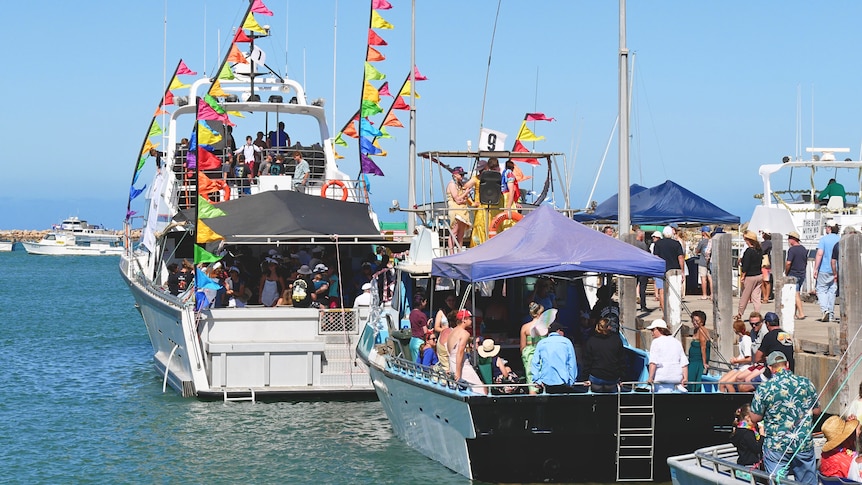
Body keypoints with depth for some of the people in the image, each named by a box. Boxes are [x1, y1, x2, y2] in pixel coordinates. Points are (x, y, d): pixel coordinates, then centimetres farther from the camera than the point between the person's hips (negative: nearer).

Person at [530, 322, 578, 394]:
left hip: (546, 382, 2)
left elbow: (535, 363, 3)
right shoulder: (566, 342, 5)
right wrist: (571, 382, 3)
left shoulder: (541, 343, 10)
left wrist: (537, 380, -1)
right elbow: (572, 363, 1)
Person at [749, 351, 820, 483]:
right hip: (804, 444, 2)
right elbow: (816, 411, 9)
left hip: (776, 447, -2)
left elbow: (755, 418, -3)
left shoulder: (764, 388, -10)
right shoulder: (806, 383, -2)